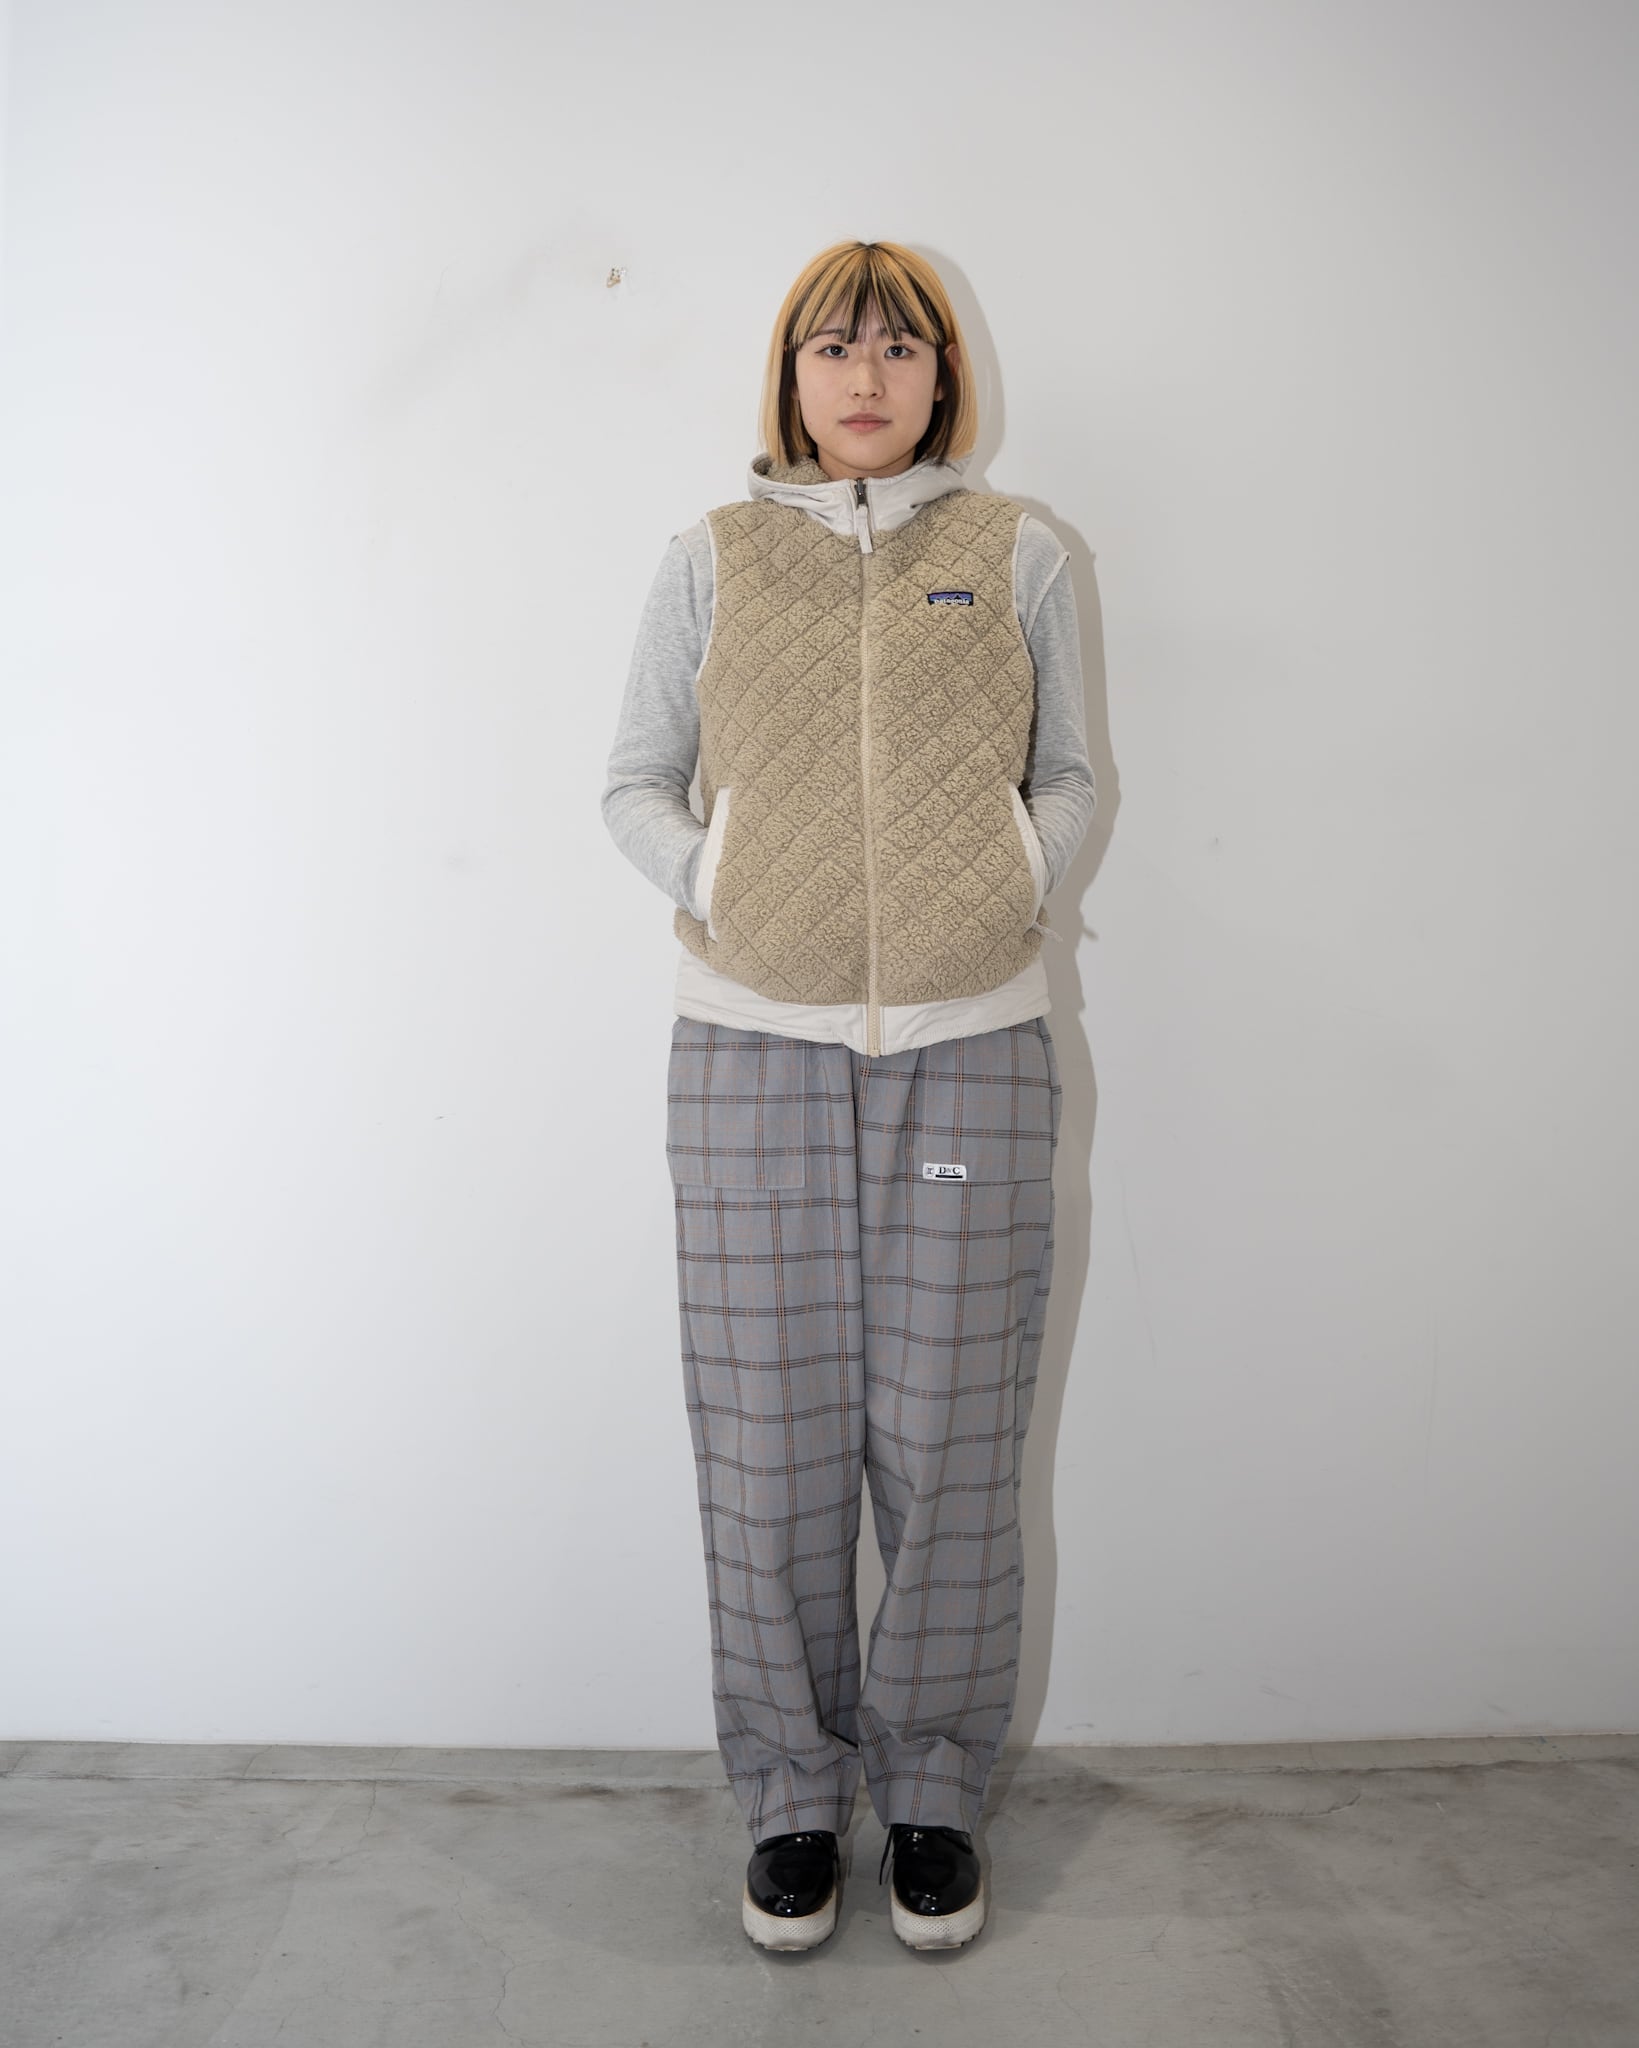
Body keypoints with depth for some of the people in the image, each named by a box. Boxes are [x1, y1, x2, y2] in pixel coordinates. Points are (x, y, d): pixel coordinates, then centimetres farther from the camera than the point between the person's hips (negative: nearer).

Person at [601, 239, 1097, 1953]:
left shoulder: (1017, 555, 9)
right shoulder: (711, 558, 9)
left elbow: (1067, 775, 13)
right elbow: (635, 783, 12)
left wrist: (1011, 886, -3)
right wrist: (714, 894, -3)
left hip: (971, 1046, 0)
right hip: (755, 1043, 0)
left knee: (947, 1438, 5)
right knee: (773, 1440, 5)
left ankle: (931, 1790, 27)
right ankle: (791, 1794, 26)